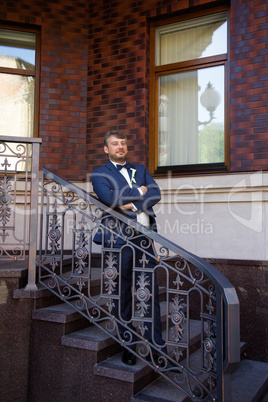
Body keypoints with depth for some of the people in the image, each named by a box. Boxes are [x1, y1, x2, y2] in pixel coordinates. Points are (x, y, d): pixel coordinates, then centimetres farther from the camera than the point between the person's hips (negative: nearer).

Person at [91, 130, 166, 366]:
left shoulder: (141, 170, 20)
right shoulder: (100, 174, 8)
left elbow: (156, 194, 3)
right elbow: (110, 198, -13)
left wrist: (131, 204, -11)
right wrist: (139, 192, -5)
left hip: (145, 237, 3)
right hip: (119, 238, -3)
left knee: (151, 292, 5)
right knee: (123, 294, 4)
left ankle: (158, 348, 16)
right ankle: (128, 347, 19)